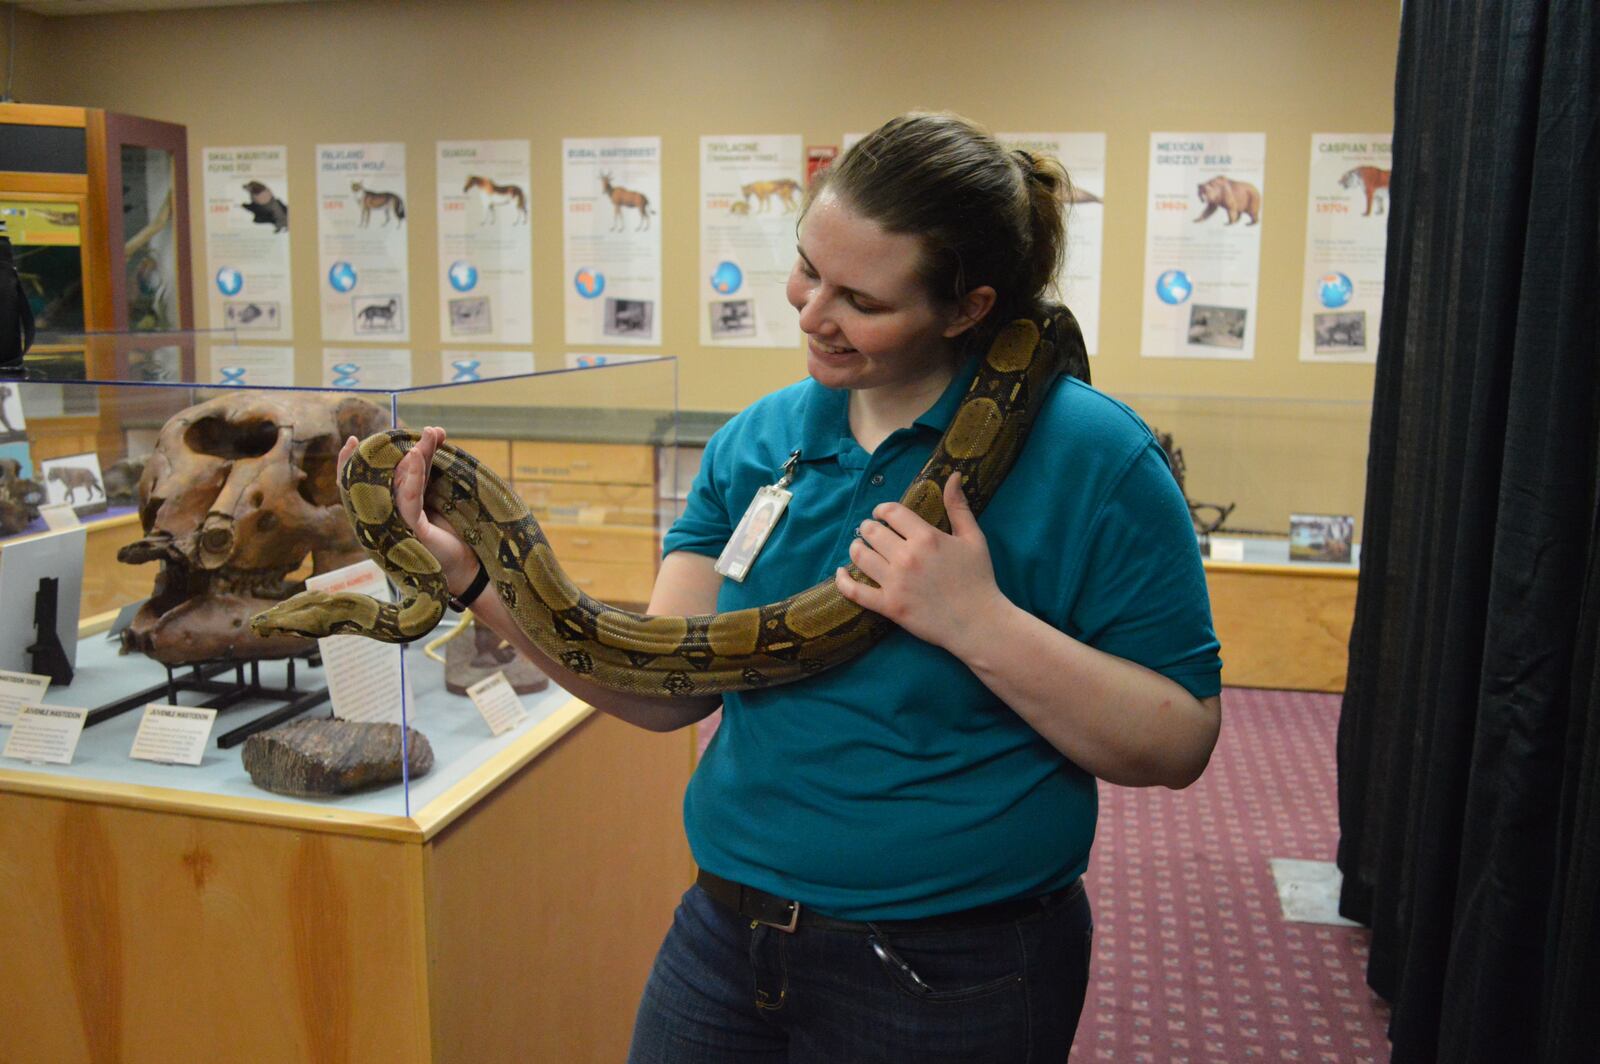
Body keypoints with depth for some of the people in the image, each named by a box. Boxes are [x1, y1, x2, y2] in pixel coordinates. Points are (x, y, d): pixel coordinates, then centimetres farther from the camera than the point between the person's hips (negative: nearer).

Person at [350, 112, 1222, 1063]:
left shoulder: (1092, 456, -14)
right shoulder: (758, 441, 0)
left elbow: (1179, 747, -14)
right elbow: (667, 687, -5)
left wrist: (981, 623, -25)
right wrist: (488, 580, -17)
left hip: (948, 977, -4)